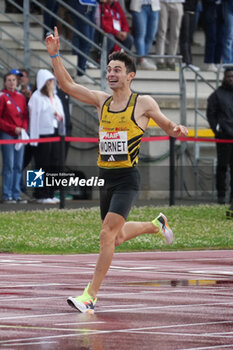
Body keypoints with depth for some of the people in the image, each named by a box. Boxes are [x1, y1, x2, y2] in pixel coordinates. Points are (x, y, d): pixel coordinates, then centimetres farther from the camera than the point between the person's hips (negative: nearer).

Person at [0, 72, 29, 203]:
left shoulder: (21, 97, 11)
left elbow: (26, 115, 15)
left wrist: (24, 128, -2)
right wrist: (13, 128, -12)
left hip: (20, 135, 5)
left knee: (19, 166, 5)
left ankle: (16, 195, 9)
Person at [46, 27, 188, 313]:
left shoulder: (143, 103, -3)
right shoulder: (101, 100, 8)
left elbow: (168, 126, 7)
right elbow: (67, 85, 6)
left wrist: (177, 130, -16)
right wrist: (54, 55, -4)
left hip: (127, 179, -6)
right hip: (105, 178, 6)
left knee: (107, 233, -19)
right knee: (117, 237, 19)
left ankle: (90, 295, -18)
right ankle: (156, 225, 49)